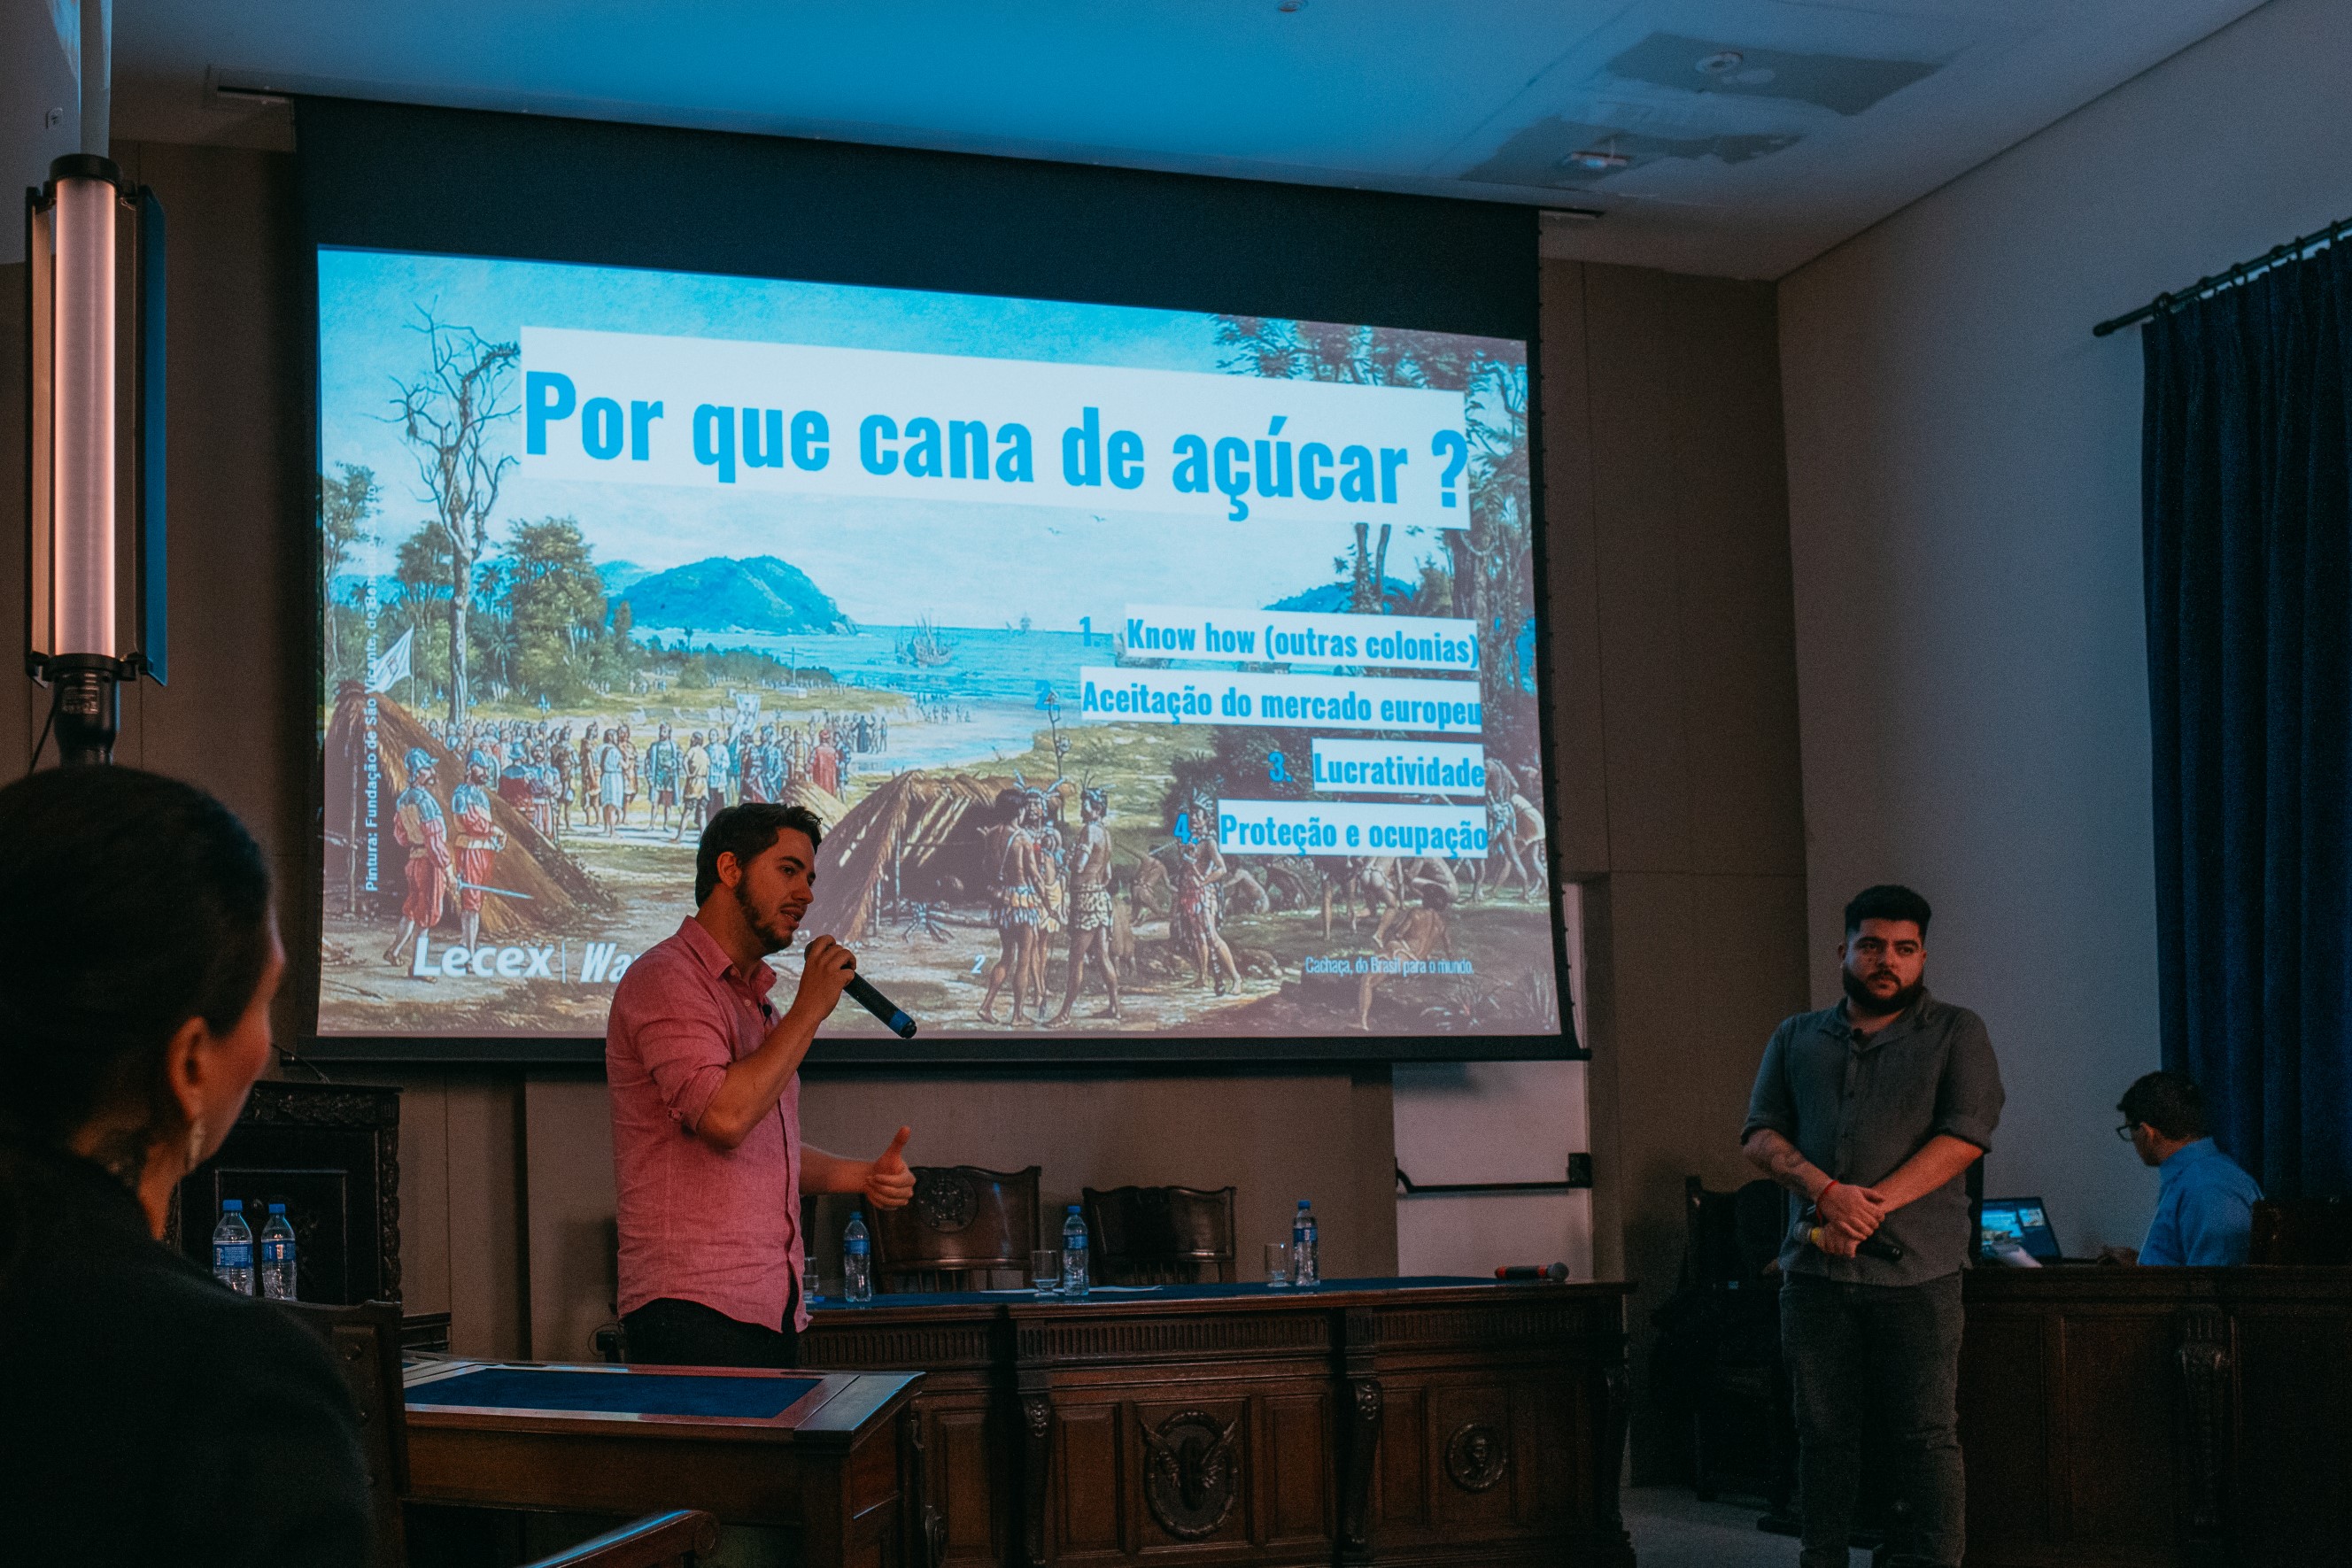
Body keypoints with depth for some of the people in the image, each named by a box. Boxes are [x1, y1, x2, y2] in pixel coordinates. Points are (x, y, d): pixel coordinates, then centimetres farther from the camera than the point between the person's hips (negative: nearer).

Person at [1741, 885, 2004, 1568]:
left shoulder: (1955, 1033, 6)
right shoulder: (1795, 1038, 16)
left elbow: (1965, 1135, -6)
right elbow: (1761, 1135, 7)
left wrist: (1872, 1206, -14)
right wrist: (1827, 1190, -13)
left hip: (1915, 1270, -3)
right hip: (1815, 1271, 3)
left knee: (1927, 1435, -2)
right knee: (1823, 1433, 7)